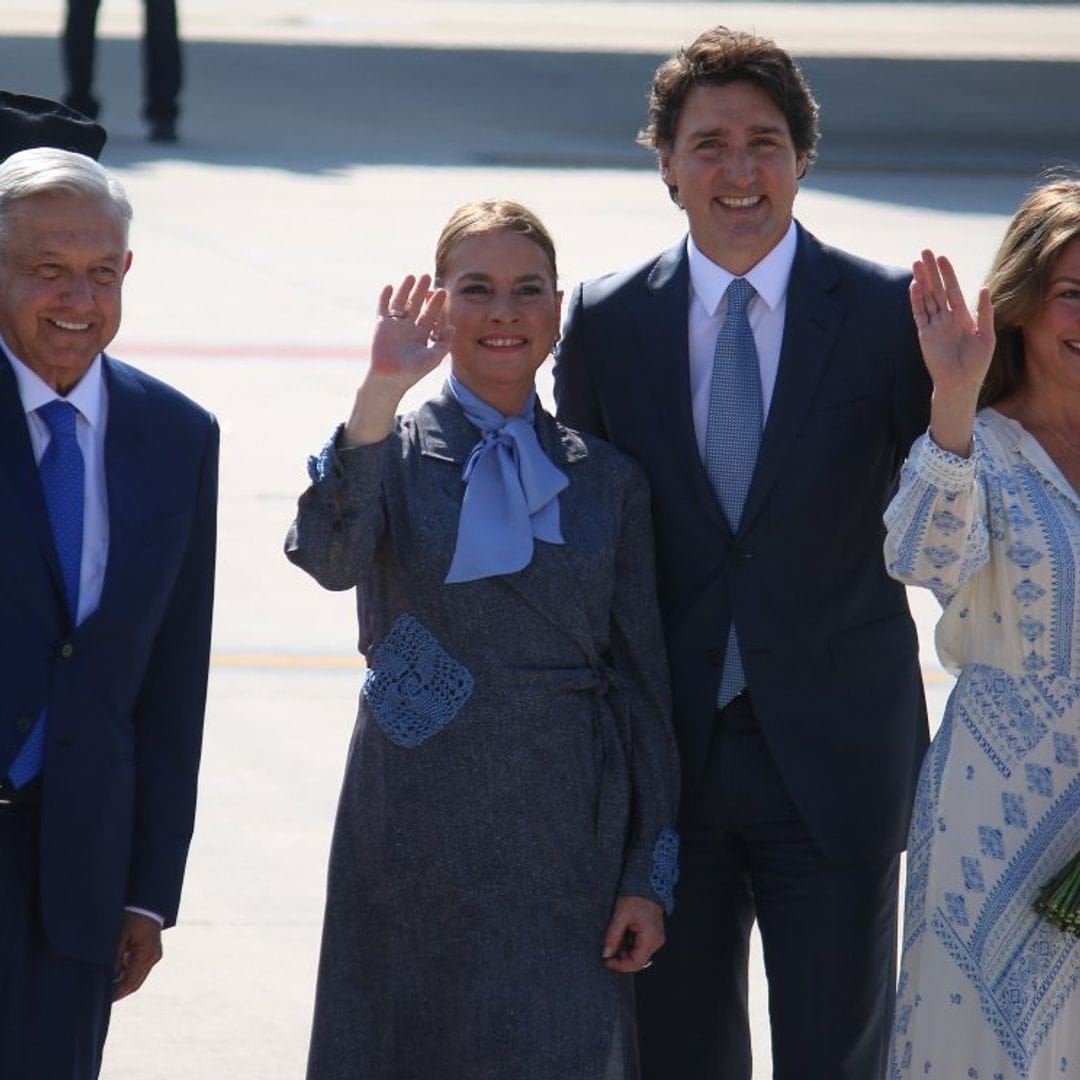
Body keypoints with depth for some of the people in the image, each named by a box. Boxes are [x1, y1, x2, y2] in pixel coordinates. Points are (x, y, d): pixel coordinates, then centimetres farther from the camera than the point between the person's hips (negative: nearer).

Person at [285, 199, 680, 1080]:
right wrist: (381, 396, -32)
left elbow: (641, 679, 9)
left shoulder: (605, 480, 9)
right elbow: (329, 558, -20)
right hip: (419, 835, -2)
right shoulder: (396, 452, 2)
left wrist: (649, 875, 4)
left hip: (567, 844, 2)